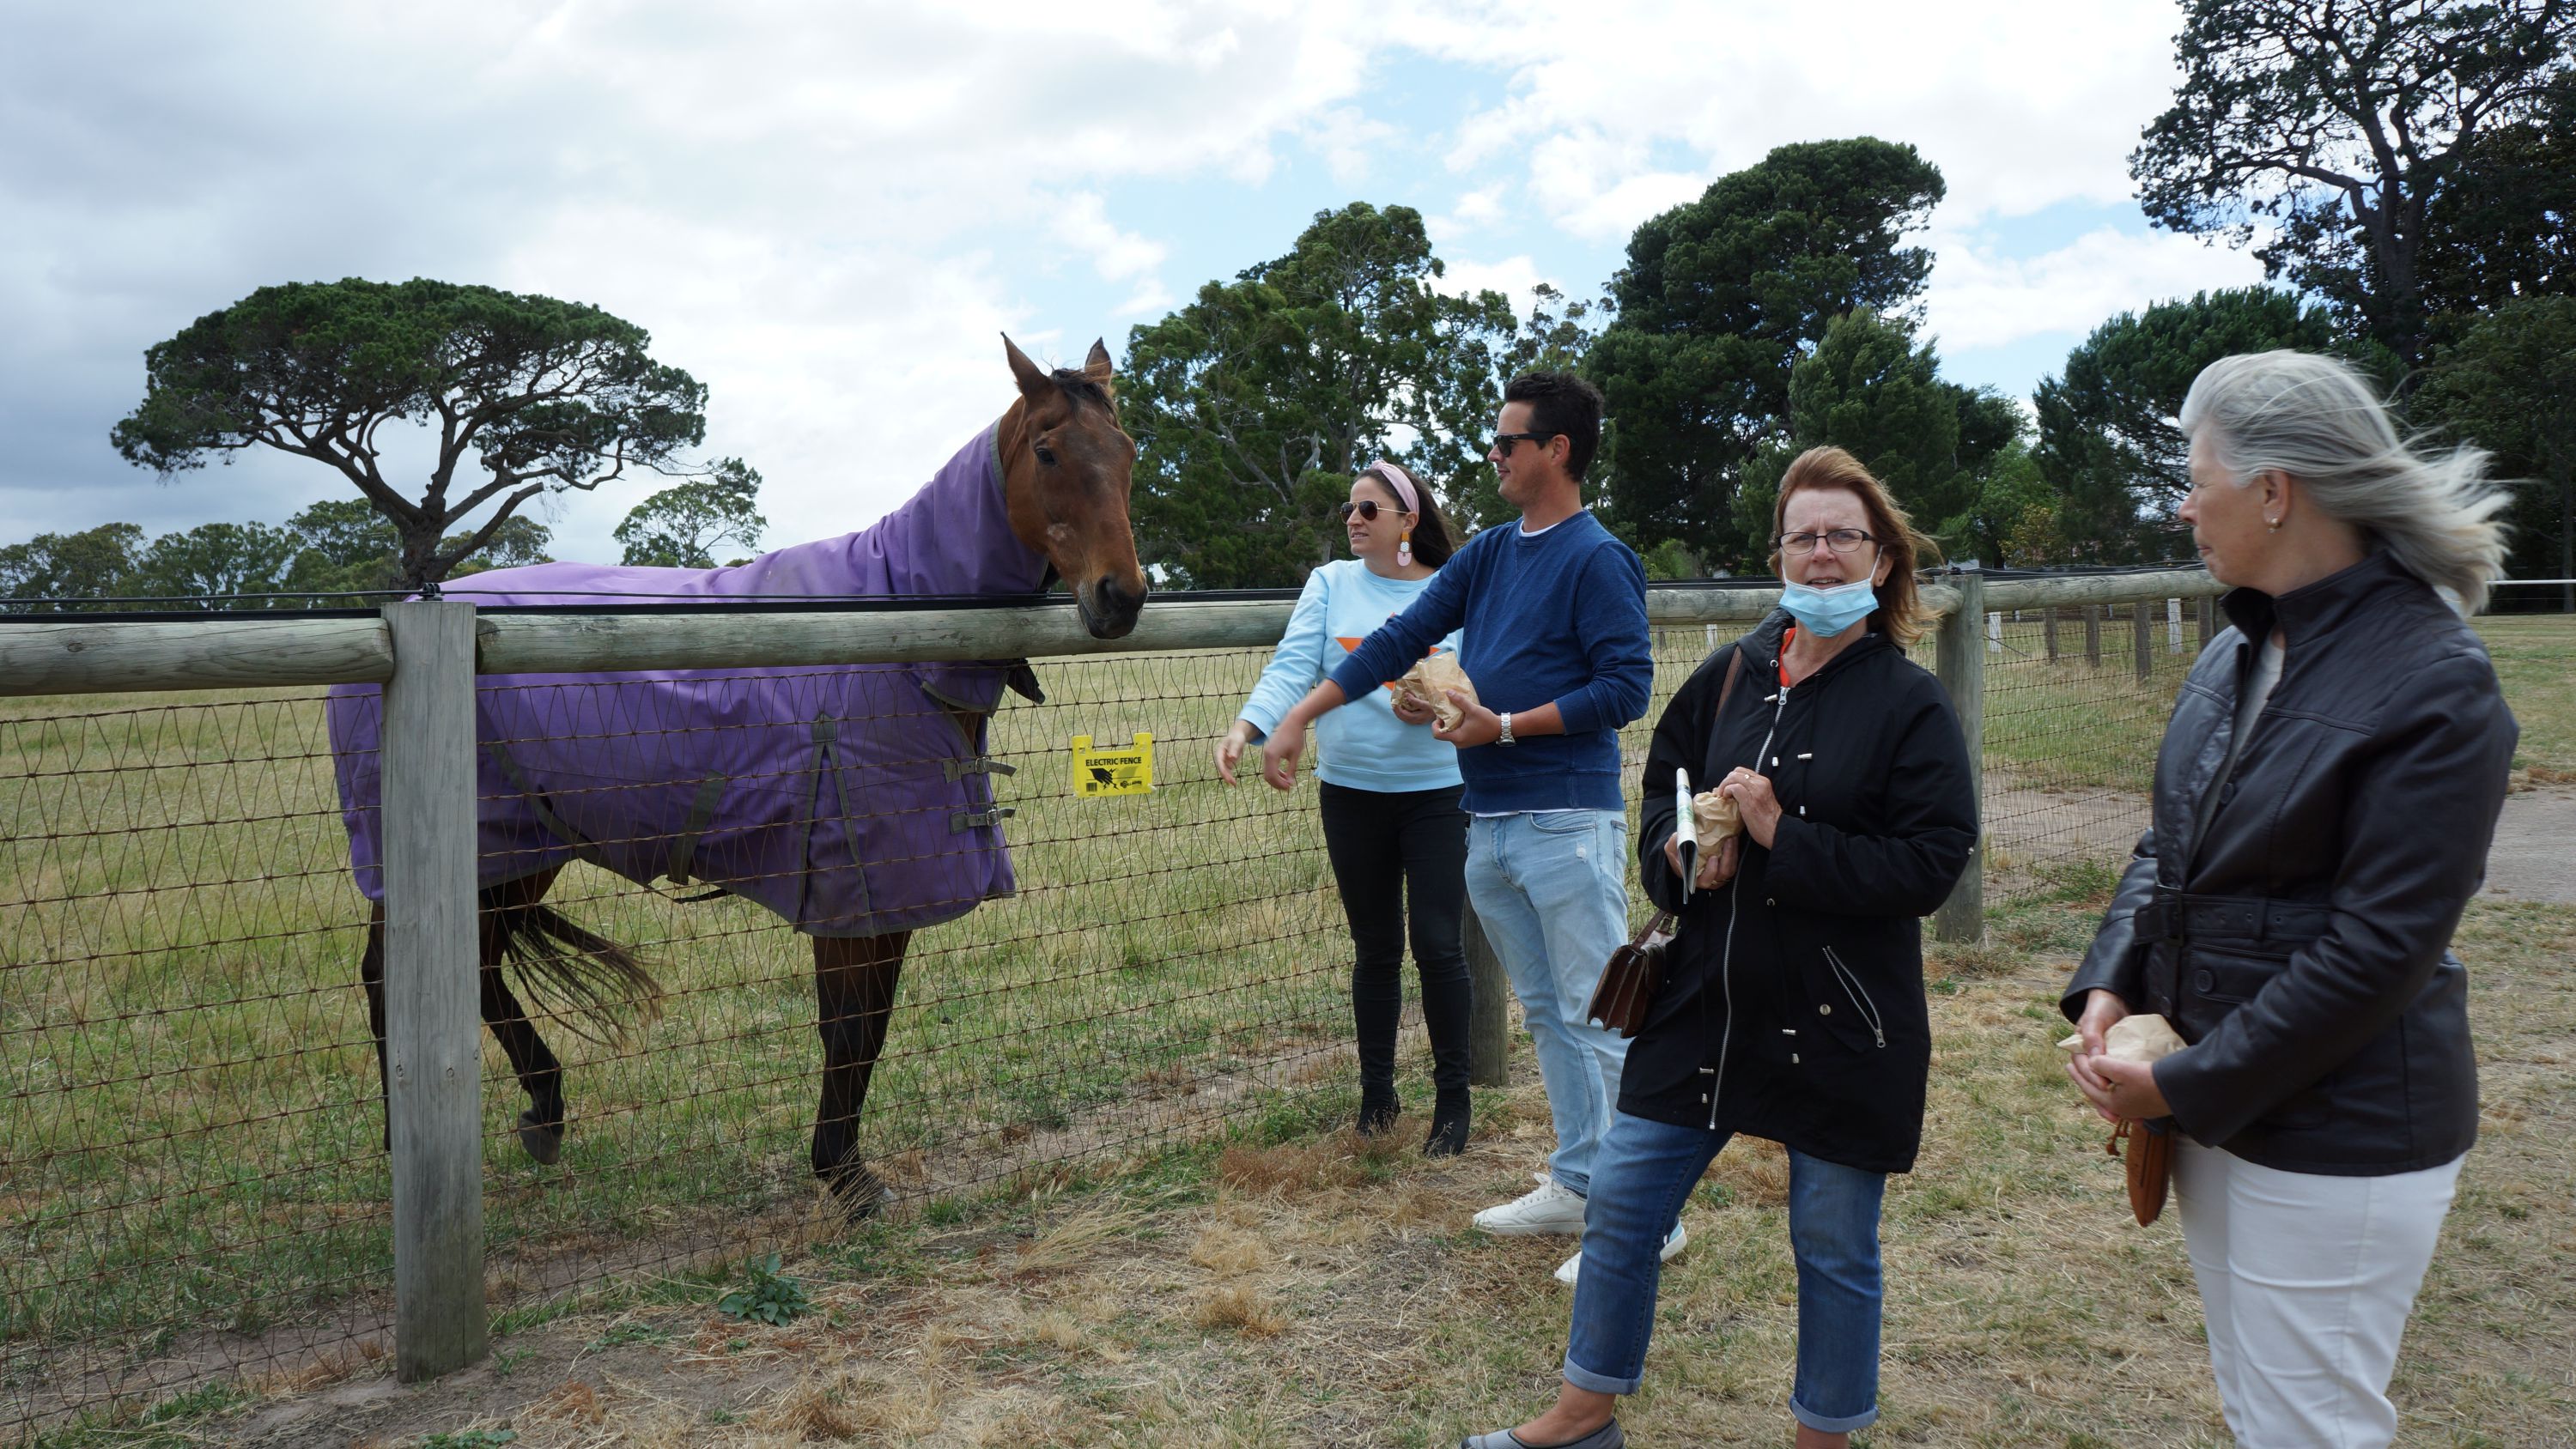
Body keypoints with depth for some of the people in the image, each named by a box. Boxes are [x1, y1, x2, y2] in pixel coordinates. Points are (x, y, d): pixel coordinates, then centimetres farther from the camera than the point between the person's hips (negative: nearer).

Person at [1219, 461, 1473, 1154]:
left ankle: (1453, 1099, 16)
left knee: (1438, 944, -2)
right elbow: (1292, 667, -9)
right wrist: (1244, 727, -26)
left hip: (1435, 791, -2)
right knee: (1375, 948, 12)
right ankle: (1377, 1091, 27)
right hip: (1351, 792, 2)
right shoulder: (1330, 584, 2)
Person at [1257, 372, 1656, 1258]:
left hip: (1567, 824, -8)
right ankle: (1578, 1185, 24)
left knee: (1600, 1018, -4)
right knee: (1546, 1015, 14)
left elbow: (1627, 686, -14)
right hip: (1488, 823, 8)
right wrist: (1297, 718, 11)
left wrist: (1505, 726, -16)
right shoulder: (1489, 552, 15)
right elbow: (1398, 642, 15)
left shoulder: (1597, 560, -8)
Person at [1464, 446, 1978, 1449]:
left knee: (1834, 1246, 12)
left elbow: (1932, 865, -16)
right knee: (1622, 1206, 11)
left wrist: (1783, 836, -21)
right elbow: (1661, 791, 15)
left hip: (1838, 1025, -4)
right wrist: (1679, 850, -6)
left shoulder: (1912, 705, -8)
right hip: (1706, 1001, 4)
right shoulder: (1729, 678, 4)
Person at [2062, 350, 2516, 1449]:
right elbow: (2167, 846, 11)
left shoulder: (2434, 686, -19)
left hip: (2337, 1135, -7)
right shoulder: (2238, 650, 5)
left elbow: (2377, 950, -21)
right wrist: (2108, 990, -4)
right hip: (2215, 1105, 7)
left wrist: (2184, 1086, -17)